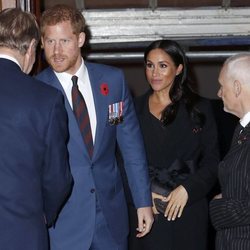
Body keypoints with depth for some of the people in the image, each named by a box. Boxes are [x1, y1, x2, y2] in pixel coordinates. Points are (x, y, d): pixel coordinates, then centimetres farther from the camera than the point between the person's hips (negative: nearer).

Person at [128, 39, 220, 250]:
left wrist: (188, 189, -12)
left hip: (188, 209, -1)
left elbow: (212, 162, 1)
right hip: (144, 211, 1)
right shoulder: (134, 109, 6)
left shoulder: (199, 109, 2)